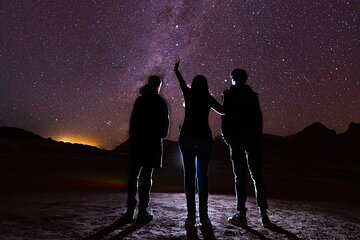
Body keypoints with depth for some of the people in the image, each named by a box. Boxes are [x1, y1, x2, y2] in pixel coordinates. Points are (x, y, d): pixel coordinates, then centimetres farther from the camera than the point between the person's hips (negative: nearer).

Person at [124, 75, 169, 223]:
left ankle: (130, 210, 9)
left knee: (133, 175, 7)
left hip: (137, 141, 2)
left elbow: (133, 121, 3)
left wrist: (132, 137, 7)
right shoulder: (161, 102, 0)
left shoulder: (140, 100, 6)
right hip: (153, 142, -2)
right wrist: (162, 135, 18)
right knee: (146, 176, 0)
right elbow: (165, 123, 0)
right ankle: (143, 211, 1)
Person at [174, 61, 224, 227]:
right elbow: (222, 110, 21)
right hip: (204, 137, 1)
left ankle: (191, 216, -4)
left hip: (187, 136, 0)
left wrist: (176, 71, 47)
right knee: (202, 175, 4)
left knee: (189, 174, 0)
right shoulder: (208, 98, 6)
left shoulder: (189, 94, 6)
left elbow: (182, 82, 27)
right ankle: (203, 215, 0)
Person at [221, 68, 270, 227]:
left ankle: (241, 214, -2)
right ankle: (263, 214, 6)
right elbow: (259, 118, 7)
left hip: (237, 138, -3)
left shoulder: (229, 95, 0)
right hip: (254, 139, 3)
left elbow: (225, 117, -5)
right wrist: (258, 137, 11)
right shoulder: (252, 95, 10)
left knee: (239, 176, -1)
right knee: (257, 176, 7)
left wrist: (227, 138, 2)